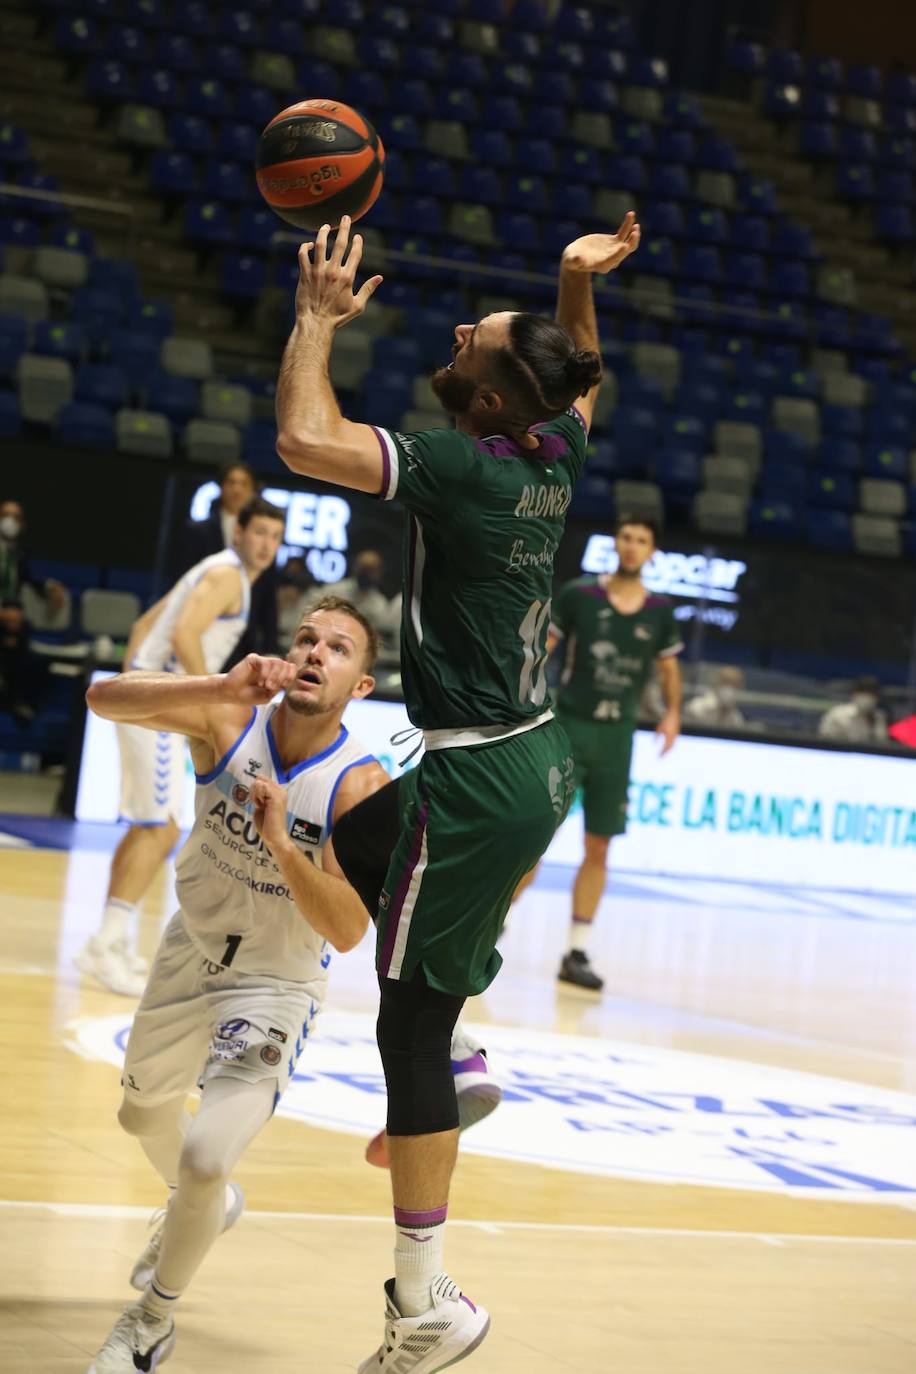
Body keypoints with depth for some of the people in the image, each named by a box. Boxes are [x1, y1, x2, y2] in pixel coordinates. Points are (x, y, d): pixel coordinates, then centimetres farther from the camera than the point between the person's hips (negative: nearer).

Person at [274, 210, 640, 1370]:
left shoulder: (459, 469, -18)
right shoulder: (556, 458, 4)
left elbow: (305, 438, -28)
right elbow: (583, 380, 28)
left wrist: (319, 318, -13)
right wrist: (578, 283, 12)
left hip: (477, 778, -9)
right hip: (537, 758, 9)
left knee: (412, 1025, -5)